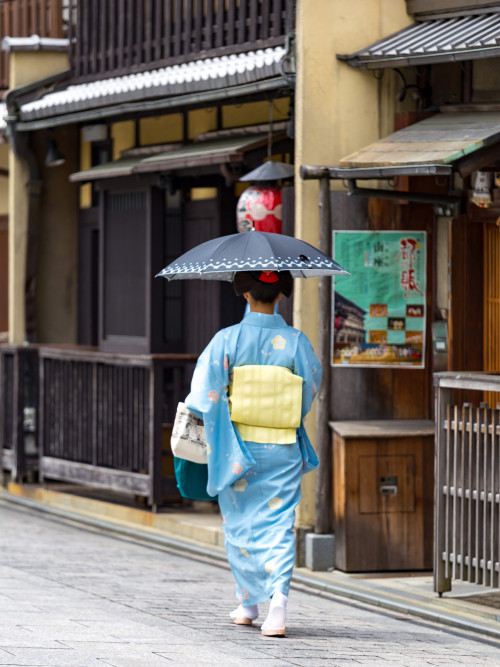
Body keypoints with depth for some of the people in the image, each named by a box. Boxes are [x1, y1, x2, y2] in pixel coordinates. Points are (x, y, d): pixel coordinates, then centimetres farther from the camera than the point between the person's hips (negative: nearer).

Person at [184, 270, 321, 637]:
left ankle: (248, 603, 24)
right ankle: (278, 602, -15)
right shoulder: (296, 341, -5)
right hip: (283, 451, 0)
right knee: (279, 524, 1)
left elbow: (205, 394, -9)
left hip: (238, 448, 0)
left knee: (240, 523, 15)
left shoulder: (227, 340, -8)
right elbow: (312, 386, 8)